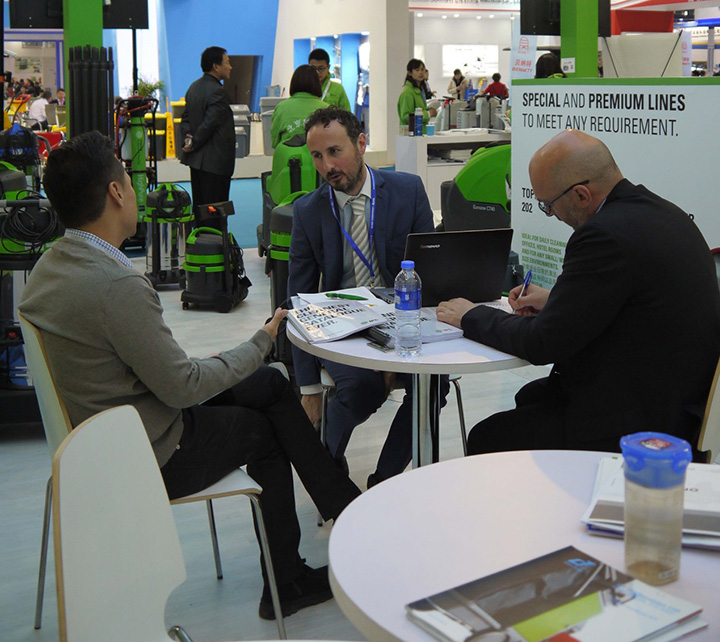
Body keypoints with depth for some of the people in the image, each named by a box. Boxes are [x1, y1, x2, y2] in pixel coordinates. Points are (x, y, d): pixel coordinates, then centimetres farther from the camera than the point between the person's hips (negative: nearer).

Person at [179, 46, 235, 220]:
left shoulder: (194, 87, 12)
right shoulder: (216, 92, -18)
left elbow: (186, 118, 14)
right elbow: (209, 124, -20)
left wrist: (187, 138, 0)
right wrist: (194, 144, -9)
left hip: (196, 160, 10)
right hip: (215, 160, -10)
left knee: (199, 206, 15)